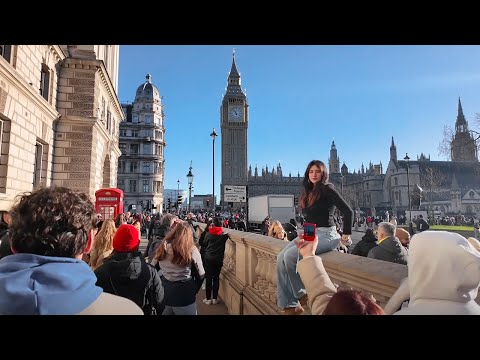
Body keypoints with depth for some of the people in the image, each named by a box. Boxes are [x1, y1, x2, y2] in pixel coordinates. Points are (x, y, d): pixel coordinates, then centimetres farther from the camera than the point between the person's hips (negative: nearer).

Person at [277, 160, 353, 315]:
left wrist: (346, 236, -7)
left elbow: (348, 211, -14)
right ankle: (289, 305, -12)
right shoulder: (309, 192, 16)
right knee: (281, 258, -12)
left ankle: (301, 294, -2)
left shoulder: (327, 188, -9)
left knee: (290, 255, -25)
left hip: (326, 235, -8)